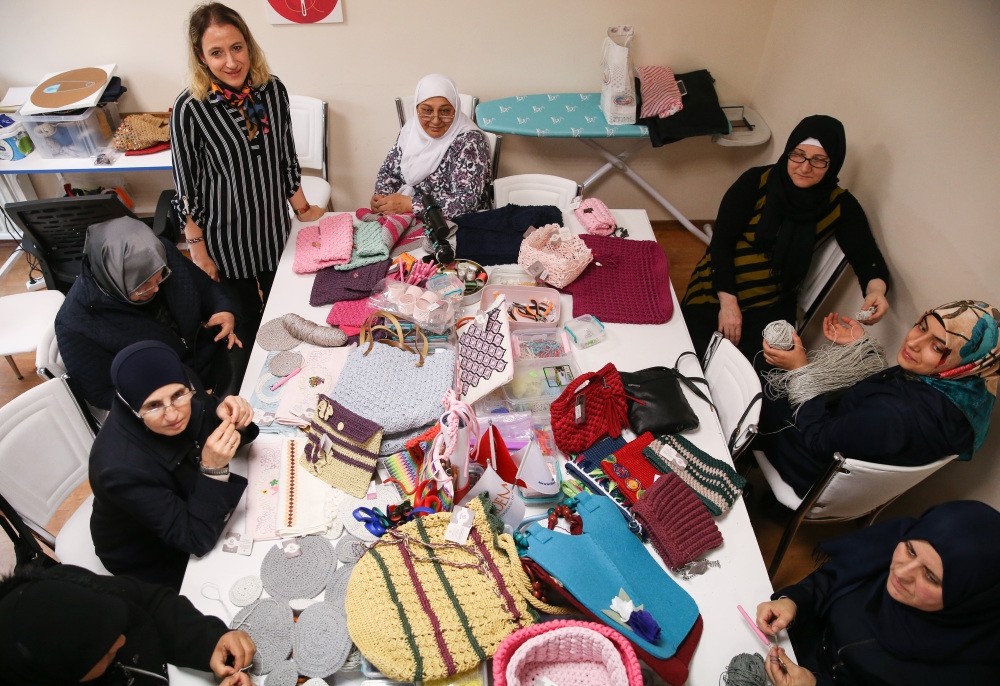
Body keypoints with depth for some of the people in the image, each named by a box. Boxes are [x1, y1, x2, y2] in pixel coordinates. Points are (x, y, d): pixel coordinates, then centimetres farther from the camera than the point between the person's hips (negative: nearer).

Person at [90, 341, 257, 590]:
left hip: (185, 499, 5)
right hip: (149, 559, -5)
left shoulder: (181, 399, -25)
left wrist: (226, 417, -28)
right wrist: (213, 469, -43)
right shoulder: (121, 467, -37)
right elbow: (196, 540, -31)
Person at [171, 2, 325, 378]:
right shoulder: (189, 109, -21)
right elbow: (187, 188, -13)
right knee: (245, 321, 14)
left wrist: (303, 208, 9)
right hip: (227, 234, -4)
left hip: (274, 224, 4)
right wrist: (198, 250, -10)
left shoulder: (273, 89, -9)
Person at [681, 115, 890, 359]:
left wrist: (876, 289, -27)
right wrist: (728, 302, -17)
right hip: (719, 290, -1)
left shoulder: (840, 206, -3)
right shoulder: (757, 181, -8)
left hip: (770, 305, 2)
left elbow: (867, 257, -3)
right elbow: (721, 240, -9)